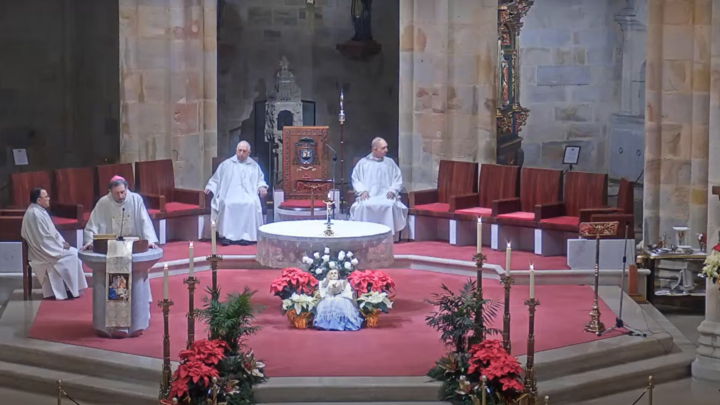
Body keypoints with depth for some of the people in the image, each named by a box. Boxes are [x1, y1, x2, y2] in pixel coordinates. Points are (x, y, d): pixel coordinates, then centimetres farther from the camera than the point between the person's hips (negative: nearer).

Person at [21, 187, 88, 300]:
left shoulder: (39, 211, 11)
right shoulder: (35, 214, -22)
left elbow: (51, 231, 17)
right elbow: (44, 237, -22)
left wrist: (62, 242, 4)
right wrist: (61, 244, -12)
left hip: (46, 247, 10)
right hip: (43, 249, -10)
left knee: (73, 252, 3)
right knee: (72, 254, -12)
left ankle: (71, 288, 2)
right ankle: (71, 290, -5)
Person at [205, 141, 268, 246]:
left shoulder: (254, 166, 18)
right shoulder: (226, 164, 15)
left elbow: (260, 179, 23)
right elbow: (216, 178, 17)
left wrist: (261, 187, 2)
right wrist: (210, 187, 2)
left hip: (248, 195, 0)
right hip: (230, 195, 0)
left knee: (251, 204, -35)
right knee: (227, 204, -35)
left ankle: (247, 236, -32)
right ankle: (227, 235, -32)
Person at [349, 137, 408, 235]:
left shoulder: (390, 163, 17)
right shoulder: (363, 163, 14)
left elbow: (398, 179, 12)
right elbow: (355, 179, 10)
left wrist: (392, 191, -7)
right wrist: (362, 191, -9)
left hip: (386, 197, 1)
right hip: (368, 197, -1)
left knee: (390, 205, -35)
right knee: (363, 206, -35)